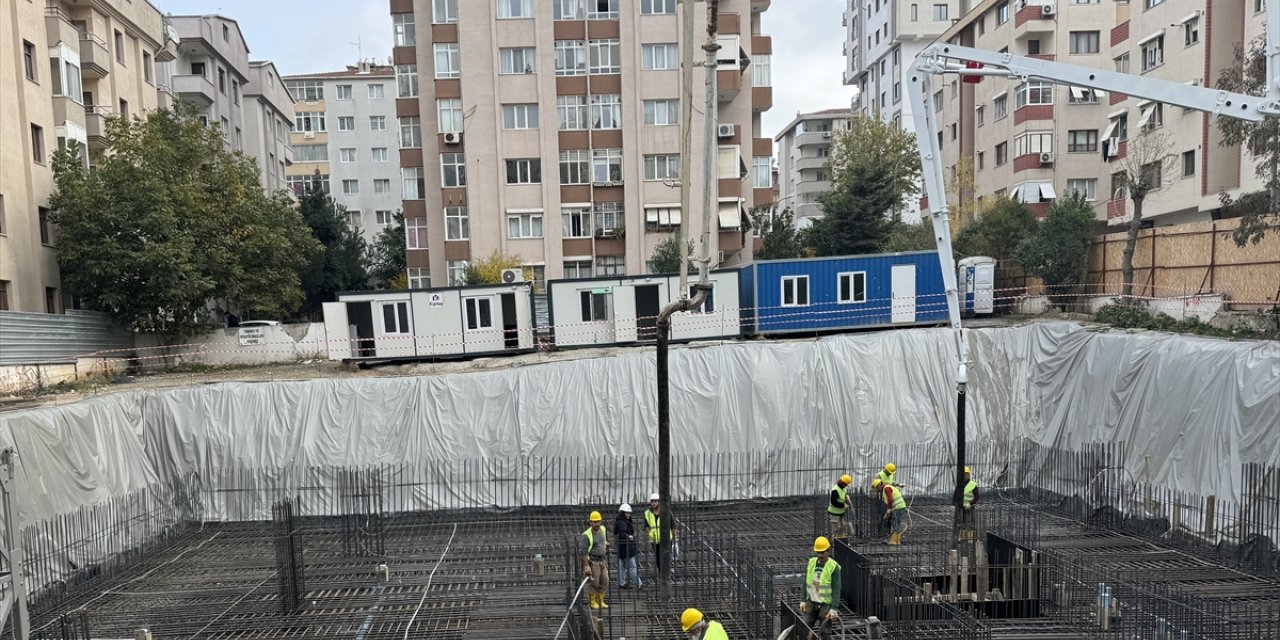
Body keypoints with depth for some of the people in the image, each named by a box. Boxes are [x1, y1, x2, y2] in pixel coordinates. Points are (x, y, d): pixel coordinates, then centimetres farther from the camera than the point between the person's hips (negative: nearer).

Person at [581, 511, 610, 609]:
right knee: (594, 583, -1)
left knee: (605, 582, 9)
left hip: (602, 561, 7)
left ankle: (600, 601, 22)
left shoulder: (603, 529, 5)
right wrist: (586, 566, -23)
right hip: (593, 562, -7)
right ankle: (593, 602, 16)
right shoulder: (587, 535, -16)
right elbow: (584, 552, -19)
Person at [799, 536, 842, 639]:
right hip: (811, 602, 5)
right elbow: (806, 583, 10)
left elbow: (836, 589, -14)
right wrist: (803, 601, 9)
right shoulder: (811, 562, 3)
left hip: (826, 604, -5)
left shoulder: (834, 567, -13)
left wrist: (834, 608, -17)